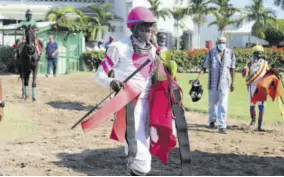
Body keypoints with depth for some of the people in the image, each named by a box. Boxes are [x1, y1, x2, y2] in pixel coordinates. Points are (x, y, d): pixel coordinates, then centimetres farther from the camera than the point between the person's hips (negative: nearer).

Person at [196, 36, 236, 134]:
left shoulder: (230, 53, 2)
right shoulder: (211, 53, -1)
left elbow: (232, 68, 8)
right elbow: (204, 66, -1)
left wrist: (233, 82, 9)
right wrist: (198, 77, -13)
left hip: (224, 83, 0)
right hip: (213, 83, 1)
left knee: (223, 105, -9)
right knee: (212, 103, 14)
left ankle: (222, 126, -9)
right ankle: (212, 120, 38)